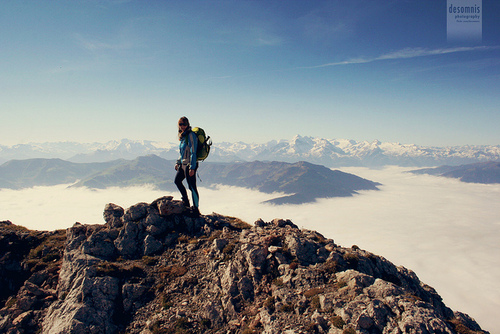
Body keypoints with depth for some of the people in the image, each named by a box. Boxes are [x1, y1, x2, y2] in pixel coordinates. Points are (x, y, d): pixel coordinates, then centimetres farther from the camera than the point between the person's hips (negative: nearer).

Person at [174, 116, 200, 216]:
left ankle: (196, 209, 4)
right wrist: (178, 162, 23)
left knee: (192, 187, -5)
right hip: (183, 164, 10)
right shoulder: (183, 136, 11)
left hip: (190, 165, -10)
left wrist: (192, 168, -23)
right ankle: (185, 200, 37)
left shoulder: (191, 135, -16)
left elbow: (193, 153, -20)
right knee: (177, 181, 23)